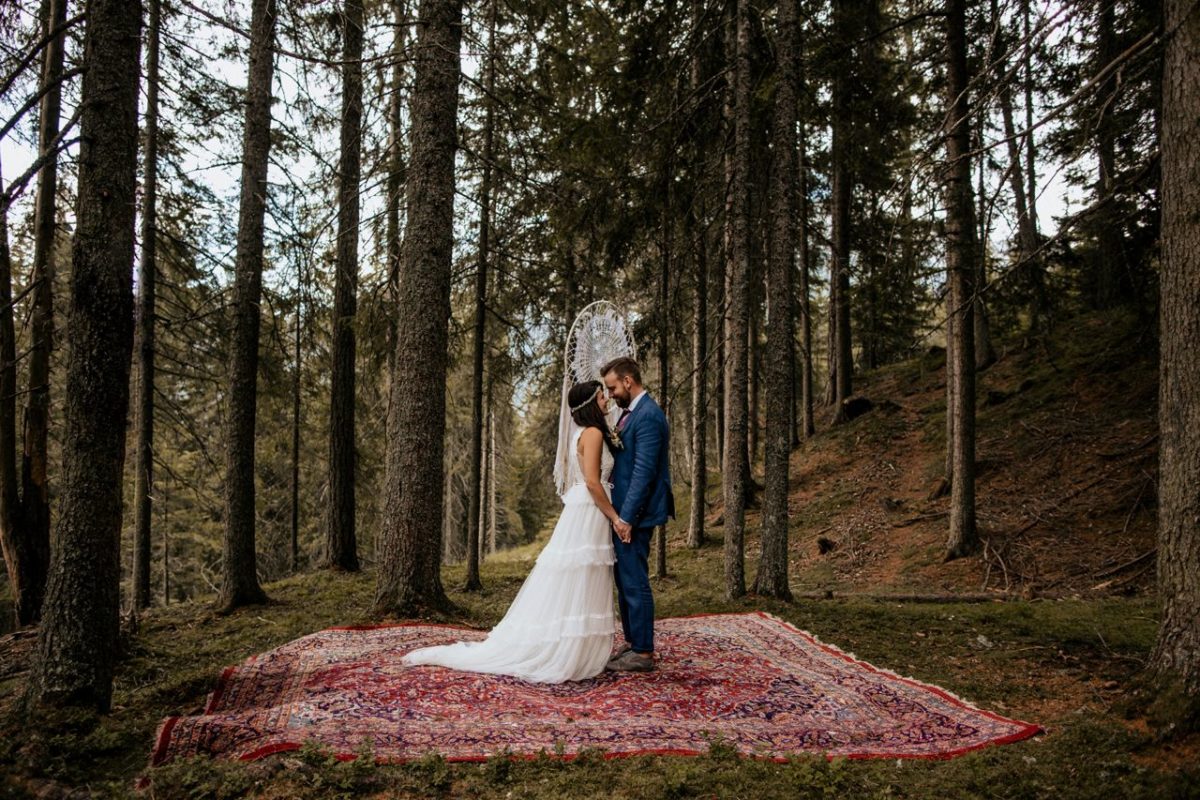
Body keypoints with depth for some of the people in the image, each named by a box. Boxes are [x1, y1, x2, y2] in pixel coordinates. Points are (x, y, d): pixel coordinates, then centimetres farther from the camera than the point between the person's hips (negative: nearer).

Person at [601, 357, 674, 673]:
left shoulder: (648, 415, -17)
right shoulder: (630, 413, 14)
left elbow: (644, 472, -22)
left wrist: (626, 517, -21)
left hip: (633, 515, -10)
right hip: (622, 512, 10)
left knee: (635, 582, -3)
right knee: (624, 581, 16)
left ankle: (643, 653, 6)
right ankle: (633, 643, 26)